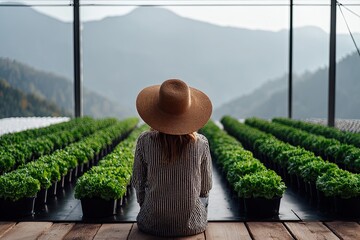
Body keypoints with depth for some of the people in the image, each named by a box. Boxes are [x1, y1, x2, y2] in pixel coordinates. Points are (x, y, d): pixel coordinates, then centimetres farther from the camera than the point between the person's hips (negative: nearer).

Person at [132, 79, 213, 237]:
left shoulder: (145, 141, -15)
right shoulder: (201, 143, -14)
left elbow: (138, 183, -2)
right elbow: (205, 189, -1)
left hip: (153, 224, 0)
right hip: (192, 225, 0)